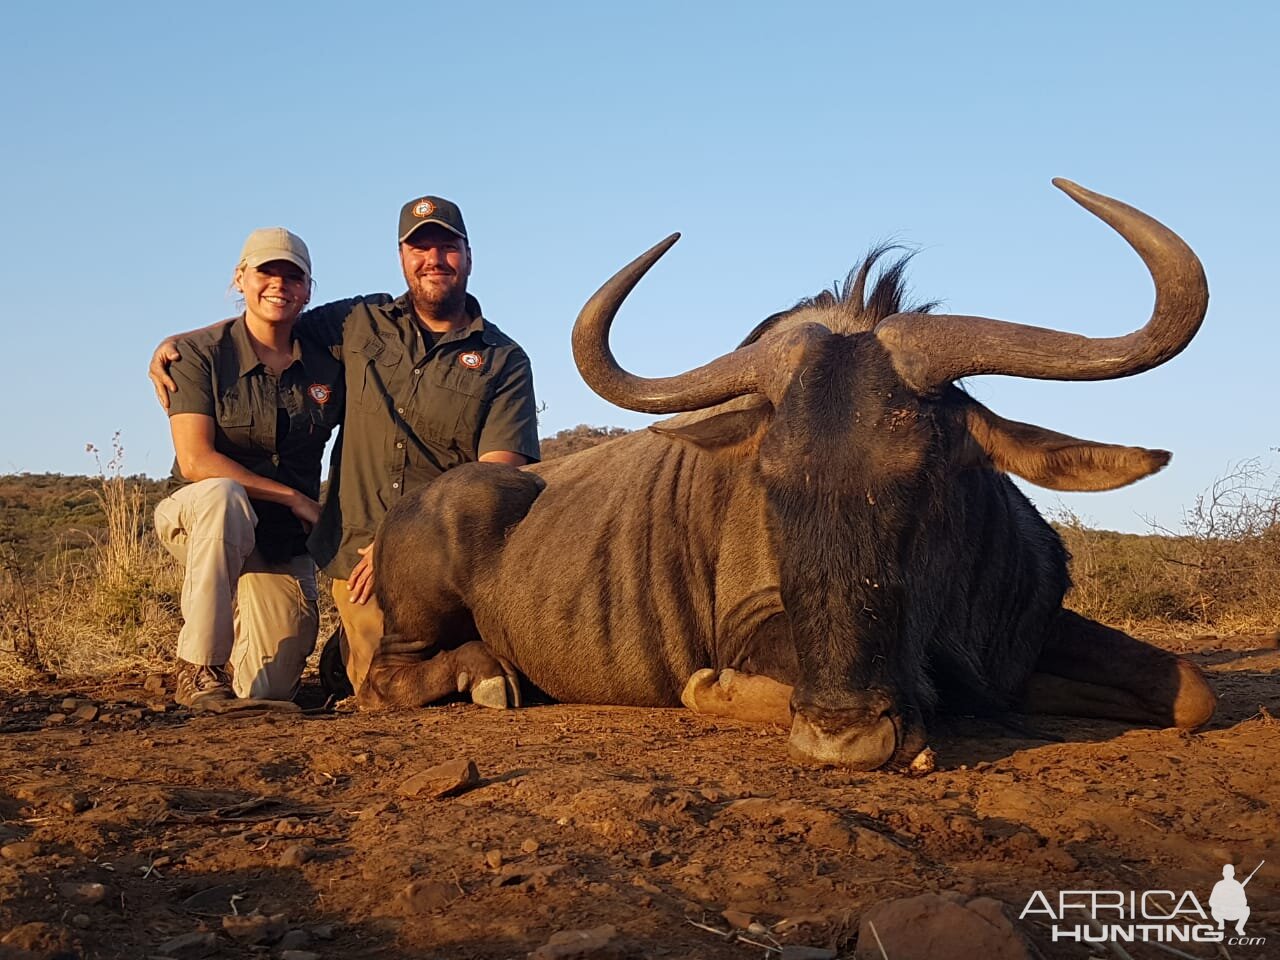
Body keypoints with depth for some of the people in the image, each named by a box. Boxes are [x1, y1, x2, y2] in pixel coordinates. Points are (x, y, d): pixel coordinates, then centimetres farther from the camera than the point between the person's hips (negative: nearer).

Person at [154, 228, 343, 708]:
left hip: (286, 543, 3)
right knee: (222, 495, -40)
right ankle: (198, 669, -28)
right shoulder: (198, 353, -9)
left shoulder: (327, 365, 0)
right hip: (198, 520, -2)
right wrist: (294, 497, -19)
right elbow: (195, 461, -17)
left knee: (268, 693, -7)